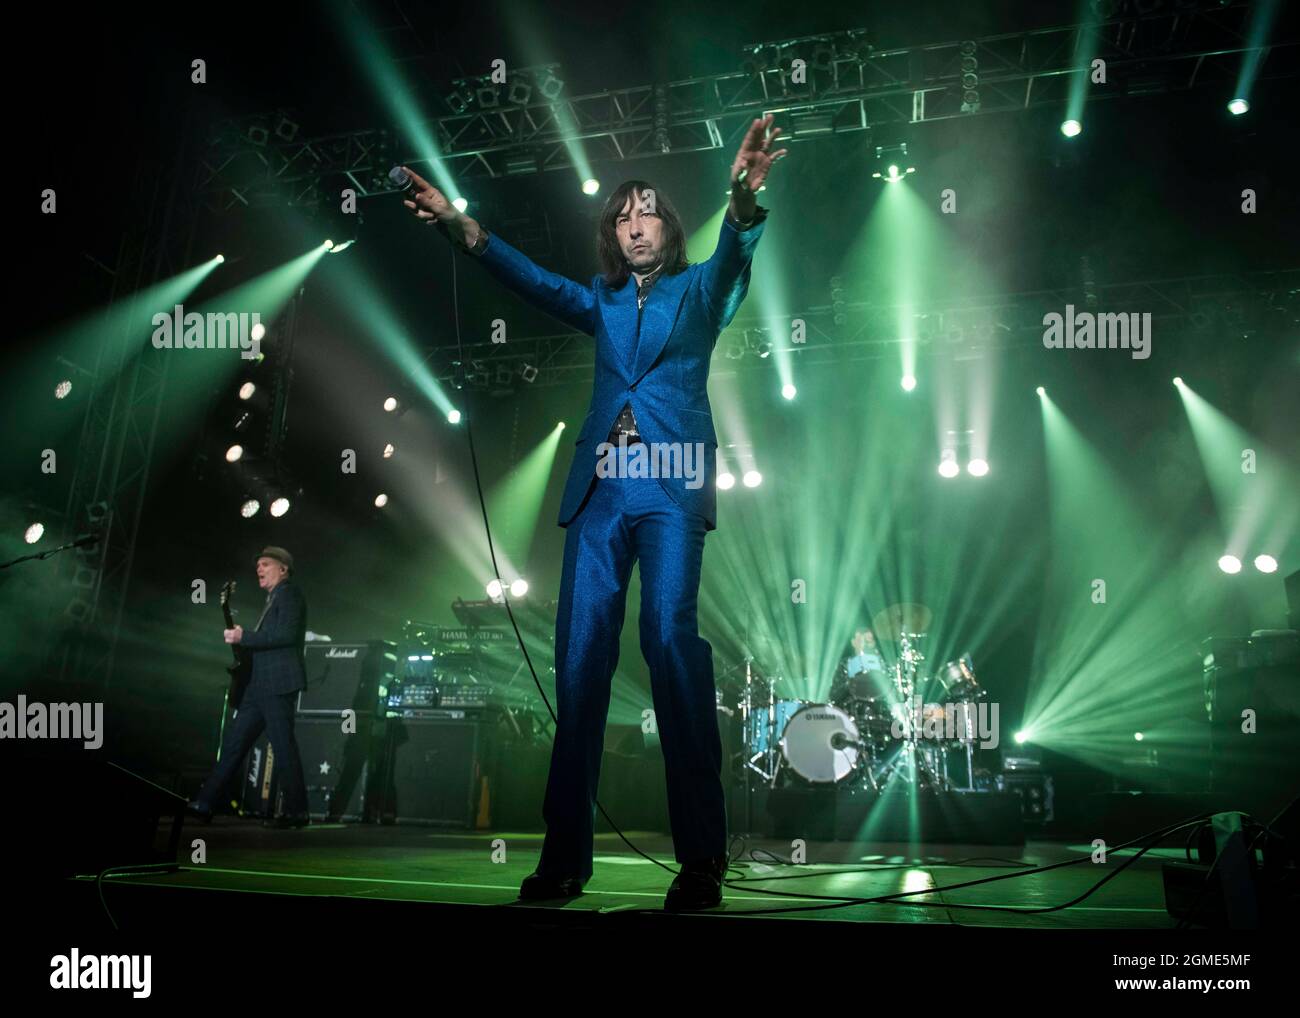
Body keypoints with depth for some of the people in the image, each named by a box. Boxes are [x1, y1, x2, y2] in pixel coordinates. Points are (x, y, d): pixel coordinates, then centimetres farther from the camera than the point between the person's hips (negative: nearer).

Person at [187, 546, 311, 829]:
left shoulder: (290, 593, -4)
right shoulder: (273, 599, 24)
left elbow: (286, 634, -18)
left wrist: (243, 638, -15)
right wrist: (241, 637, 9)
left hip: (278, 683, -10)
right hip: (260, 684, 10)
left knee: (283, 746, -8)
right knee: (234, 742, 8)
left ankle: (296, 812, -3)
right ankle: (204, 804, 11)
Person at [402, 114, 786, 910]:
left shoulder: (698, 291, 13)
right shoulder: (602, 302, 22)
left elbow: (735, 255, -6)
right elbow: (536, 282, 9)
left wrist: (744, 198, -28)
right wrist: (464, 230, -6)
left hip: (673, 485, -3)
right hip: (601, 487, 4)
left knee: (672, 638, -18)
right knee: (580, 656, -3)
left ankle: (701, 855, -12)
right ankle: (565, 854, 3)